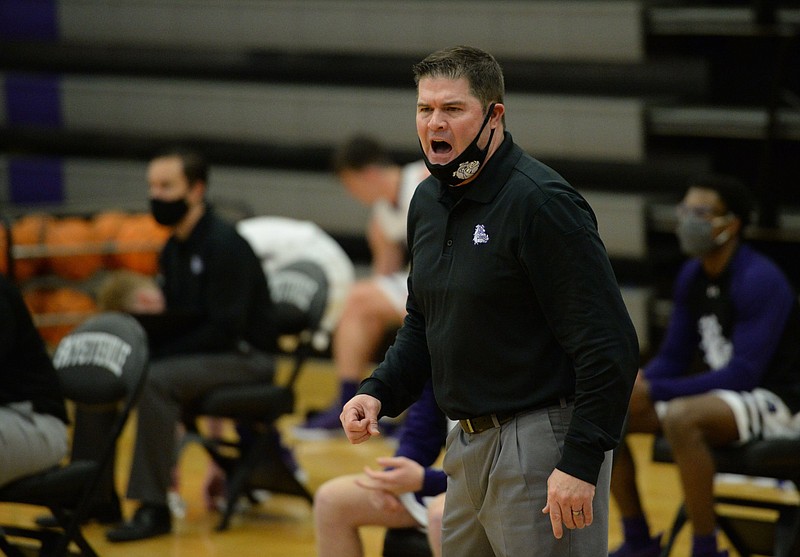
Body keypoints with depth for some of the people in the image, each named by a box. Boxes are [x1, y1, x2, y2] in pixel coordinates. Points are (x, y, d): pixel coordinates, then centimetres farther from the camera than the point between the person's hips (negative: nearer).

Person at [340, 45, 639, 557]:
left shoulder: (541, 202, -17)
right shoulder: (429, 202, 10)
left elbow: (610, 346, -20)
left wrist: (580, 462, -23)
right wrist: (379, 393, 6)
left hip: (541, 445, -9)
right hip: (468, 447, 9)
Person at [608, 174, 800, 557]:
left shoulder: (759, 281, -21)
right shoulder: (691, 276, 4)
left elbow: (743, 374, -27)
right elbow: (673, 357, 10)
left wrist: (654, 391, -29)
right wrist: (635, 385, -13)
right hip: (718, 392, 9)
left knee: (680, 419, -37)